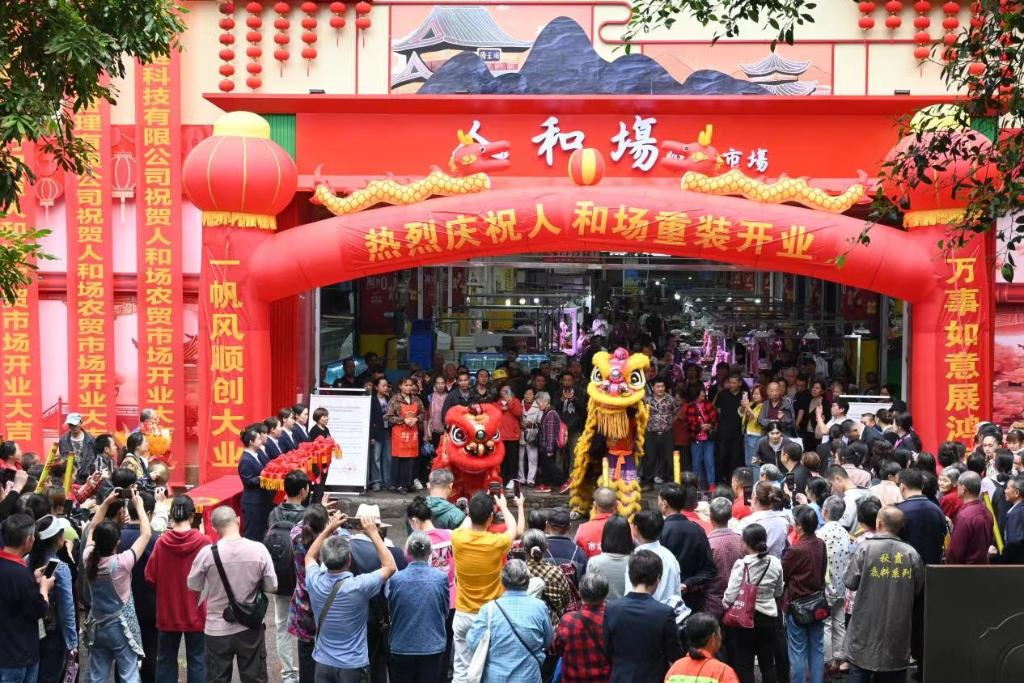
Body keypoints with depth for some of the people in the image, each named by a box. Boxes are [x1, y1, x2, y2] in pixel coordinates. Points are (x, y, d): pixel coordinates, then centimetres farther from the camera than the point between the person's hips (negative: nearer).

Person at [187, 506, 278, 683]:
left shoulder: (207, 553, -15)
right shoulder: (259, 549, -12)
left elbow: (193, 586, -1)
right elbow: (272, 587, -4)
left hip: (217, 630, -1)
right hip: (251, 628, 1)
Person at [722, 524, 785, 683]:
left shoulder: (741, 565, -18)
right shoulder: (775, 563, -4)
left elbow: (731, 595, -17)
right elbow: (778, 592, 9)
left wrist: (725, 604, 3)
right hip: (769, 616, 4)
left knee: (744, 664, 5)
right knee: (768, 662, 14)